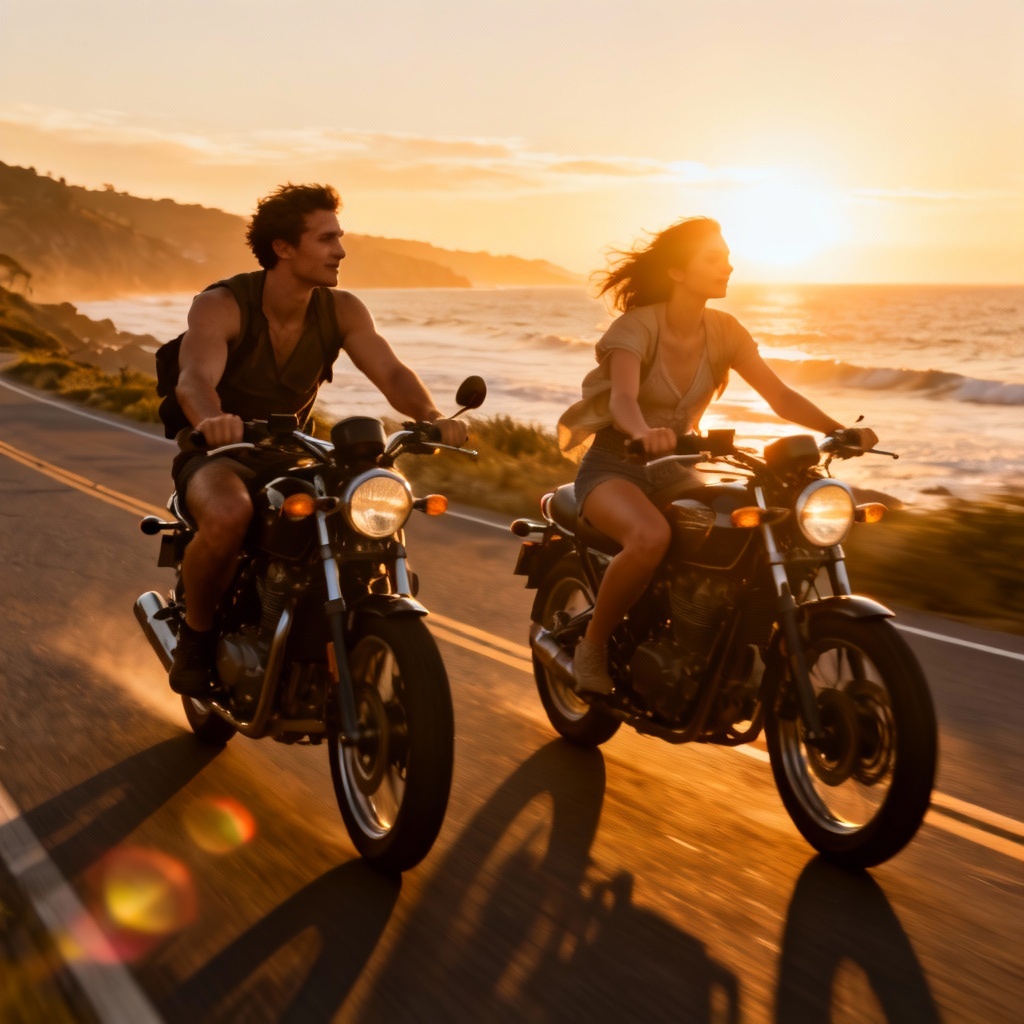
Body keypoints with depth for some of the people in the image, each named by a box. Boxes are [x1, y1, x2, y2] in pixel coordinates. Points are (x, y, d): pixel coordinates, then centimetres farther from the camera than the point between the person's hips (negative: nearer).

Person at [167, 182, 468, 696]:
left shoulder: (342, 310, -4)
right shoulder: (220, 305, -17)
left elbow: (391, 372, -16)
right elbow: (193, 378, -35)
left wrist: (431, 416, -38)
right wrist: (212, 418, -59)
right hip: (216, 453, -4)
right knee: (227, 517, -38)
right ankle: (196, 634, -9)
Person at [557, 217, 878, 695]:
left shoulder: (724, 330, 0)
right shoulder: (637, 325, -17)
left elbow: (780, 395, -7)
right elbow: (623, 396, -35)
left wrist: (839, 430, -24)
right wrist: (645, 433, -58)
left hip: (675, 467, 6)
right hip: (614, 465, -5)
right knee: (652, 536, -38)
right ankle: (593, 642, -14)